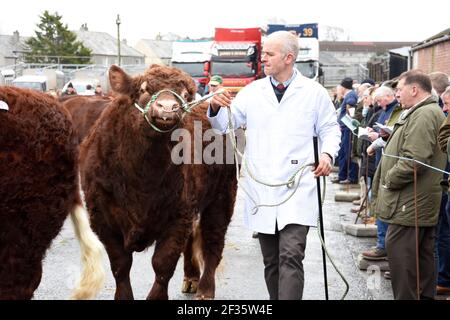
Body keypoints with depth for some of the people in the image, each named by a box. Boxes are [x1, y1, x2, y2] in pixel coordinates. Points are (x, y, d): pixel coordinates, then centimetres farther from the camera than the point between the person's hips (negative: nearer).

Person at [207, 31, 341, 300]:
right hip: (262, 192, 3)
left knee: (291, 257, -15)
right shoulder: (252, 91, 7)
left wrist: (328, 154, -10)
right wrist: (216, 108, -11)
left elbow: (330, 128, 10)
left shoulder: (314, 92, 1)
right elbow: (225, 124, 10)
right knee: (271, 261, 13)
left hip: (297, 190, -3)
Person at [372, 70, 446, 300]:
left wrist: (389, 180, -14)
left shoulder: (423, 115, -17)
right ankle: (425, 295, 24)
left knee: (399, 254, -9)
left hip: (409, 204, -11)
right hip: (423, 204, 11)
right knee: (423, 257, 16)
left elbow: (414, 160, -25)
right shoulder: (431, 112, 18)